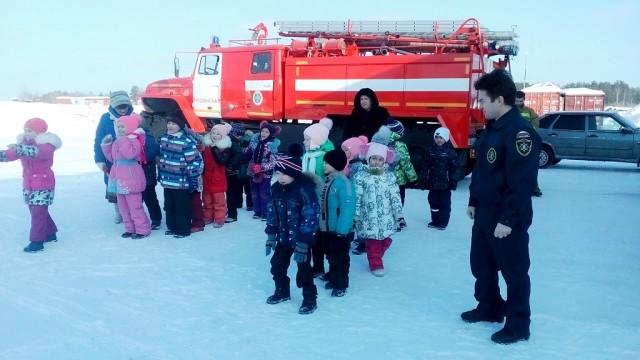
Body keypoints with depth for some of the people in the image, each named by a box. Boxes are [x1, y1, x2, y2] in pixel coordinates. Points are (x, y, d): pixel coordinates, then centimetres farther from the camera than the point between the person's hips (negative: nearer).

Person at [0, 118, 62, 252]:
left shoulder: (47, 144, -17)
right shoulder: (24, 143, 7)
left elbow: (40, 152, -40)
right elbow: (12, 153, -5)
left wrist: (23, 149, -56)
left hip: (43, 185, -8)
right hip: (28, 185, 8)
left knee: (38, 213, -8)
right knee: (37, 211, 16)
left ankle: (37, 241, -3)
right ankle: (50, 233, 30)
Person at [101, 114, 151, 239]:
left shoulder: (134, 140, -15)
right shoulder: (118, 142, 13)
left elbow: (131, 154, -34)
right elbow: (112, 158, 22)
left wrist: (123, 140, -30)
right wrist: (106, 145, 13)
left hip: (131, 178, -10)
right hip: (119, 178, 10)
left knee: (134, 206, -5)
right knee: (123, 206, 15)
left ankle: (143, 229, 4)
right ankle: (130, 228, 25)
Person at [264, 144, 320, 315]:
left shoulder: (305, 189, -23)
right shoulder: (276, 189, -1)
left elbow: (310, 216, -22)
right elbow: (272, 212, 8)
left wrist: (303, 242, -22)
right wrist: (271, 234, 5)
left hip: (300, 239, -7)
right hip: (283, 237, 7)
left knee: (304, 270, 4)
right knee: (277, 265, 17)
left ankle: (310, 299, 21)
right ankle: (282, 292, 39)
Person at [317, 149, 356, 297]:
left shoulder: (344, 183, -23)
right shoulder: (327, 180, 7)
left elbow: (348, 208, -26)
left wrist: (342, 229, -26)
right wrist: (320, 223, 17)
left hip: (339, 230, -9)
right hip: (326, 228, 9)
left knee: (339, 257, 5)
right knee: (330, 255, 21)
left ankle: (340, 284, 17)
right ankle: (333, 277, 37)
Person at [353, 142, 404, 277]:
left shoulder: (390, 177, 4)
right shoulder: (361, 177, -5)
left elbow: (395, 197, 4)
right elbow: (356, 198, -5)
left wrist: (399, 214, 1)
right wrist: (355, 216, -6)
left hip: (386, 218, 3)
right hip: (370, 218, -3)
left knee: (385, 241, 12)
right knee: (373, 242, 4)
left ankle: (375, 258, 36)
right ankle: (376, 264, 21)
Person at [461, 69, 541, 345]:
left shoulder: (520, 132, -22)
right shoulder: (491, 128, 8)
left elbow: (522, 182, -25)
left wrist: (507, 219, -24)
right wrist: (474, 201, 19)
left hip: (508, 218, -9)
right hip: (485, 211, 9)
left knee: (514, 271, 5)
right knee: (481, 264, 20)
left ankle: (518, 325, 19)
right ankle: (489, 308, 39)